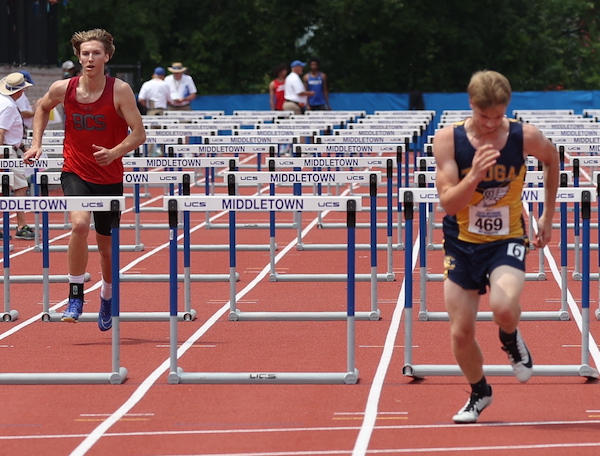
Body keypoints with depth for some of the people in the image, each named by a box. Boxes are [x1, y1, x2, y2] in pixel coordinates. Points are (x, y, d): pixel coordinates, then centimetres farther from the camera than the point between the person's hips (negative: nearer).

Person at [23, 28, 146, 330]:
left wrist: (115, 152, -30)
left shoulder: (120, 91, -13)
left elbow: (139, 134, -13)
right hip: (75, 173, 0)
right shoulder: (63, 89, -6)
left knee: (106, 246, 11)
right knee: (80, 224, -28)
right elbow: (42, 108, 17)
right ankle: (75, 297, -16)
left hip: (110, 178, 0)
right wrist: (37, 142, 7)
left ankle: (107, 299, 40)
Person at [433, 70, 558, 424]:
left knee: (504, 308, -29)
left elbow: (552, 159, 11)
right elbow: (448, 203, -19)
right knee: (461, 333, 3)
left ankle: (512, 342, 10)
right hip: (462, 242, 1)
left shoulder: (525, 137, -13)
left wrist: (548, 215, 14)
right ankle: (479, 392, 33)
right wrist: (474, 177, -37)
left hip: (507, 240, -1)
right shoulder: (448, 140, -15)